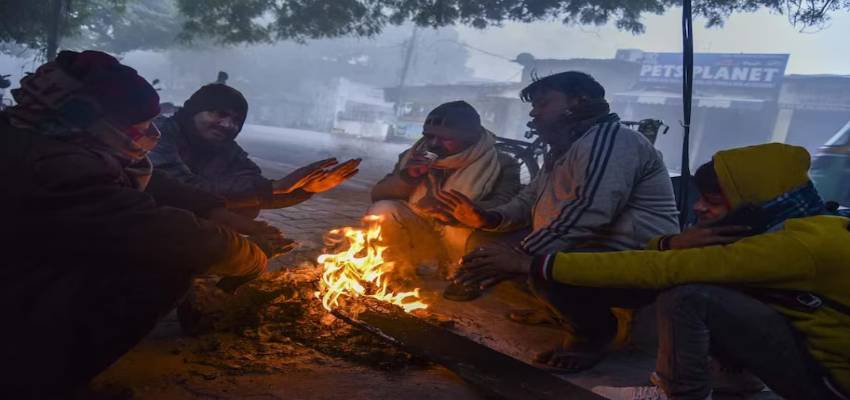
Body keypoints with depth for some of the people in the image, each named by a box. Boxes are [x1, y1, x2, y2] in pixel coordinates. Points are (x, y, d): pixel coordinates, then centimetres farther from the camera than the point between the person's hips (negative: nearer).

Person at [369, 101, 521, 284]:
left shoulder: (501, 165, -10)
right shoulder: (414, 157, 1)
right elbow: (378, 196, 0)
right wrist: (406, 176, -20)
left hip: (465, 246, -3)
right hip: (419, 235, 3)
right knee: (381, 212, -21)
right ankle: (401, 274, -2)